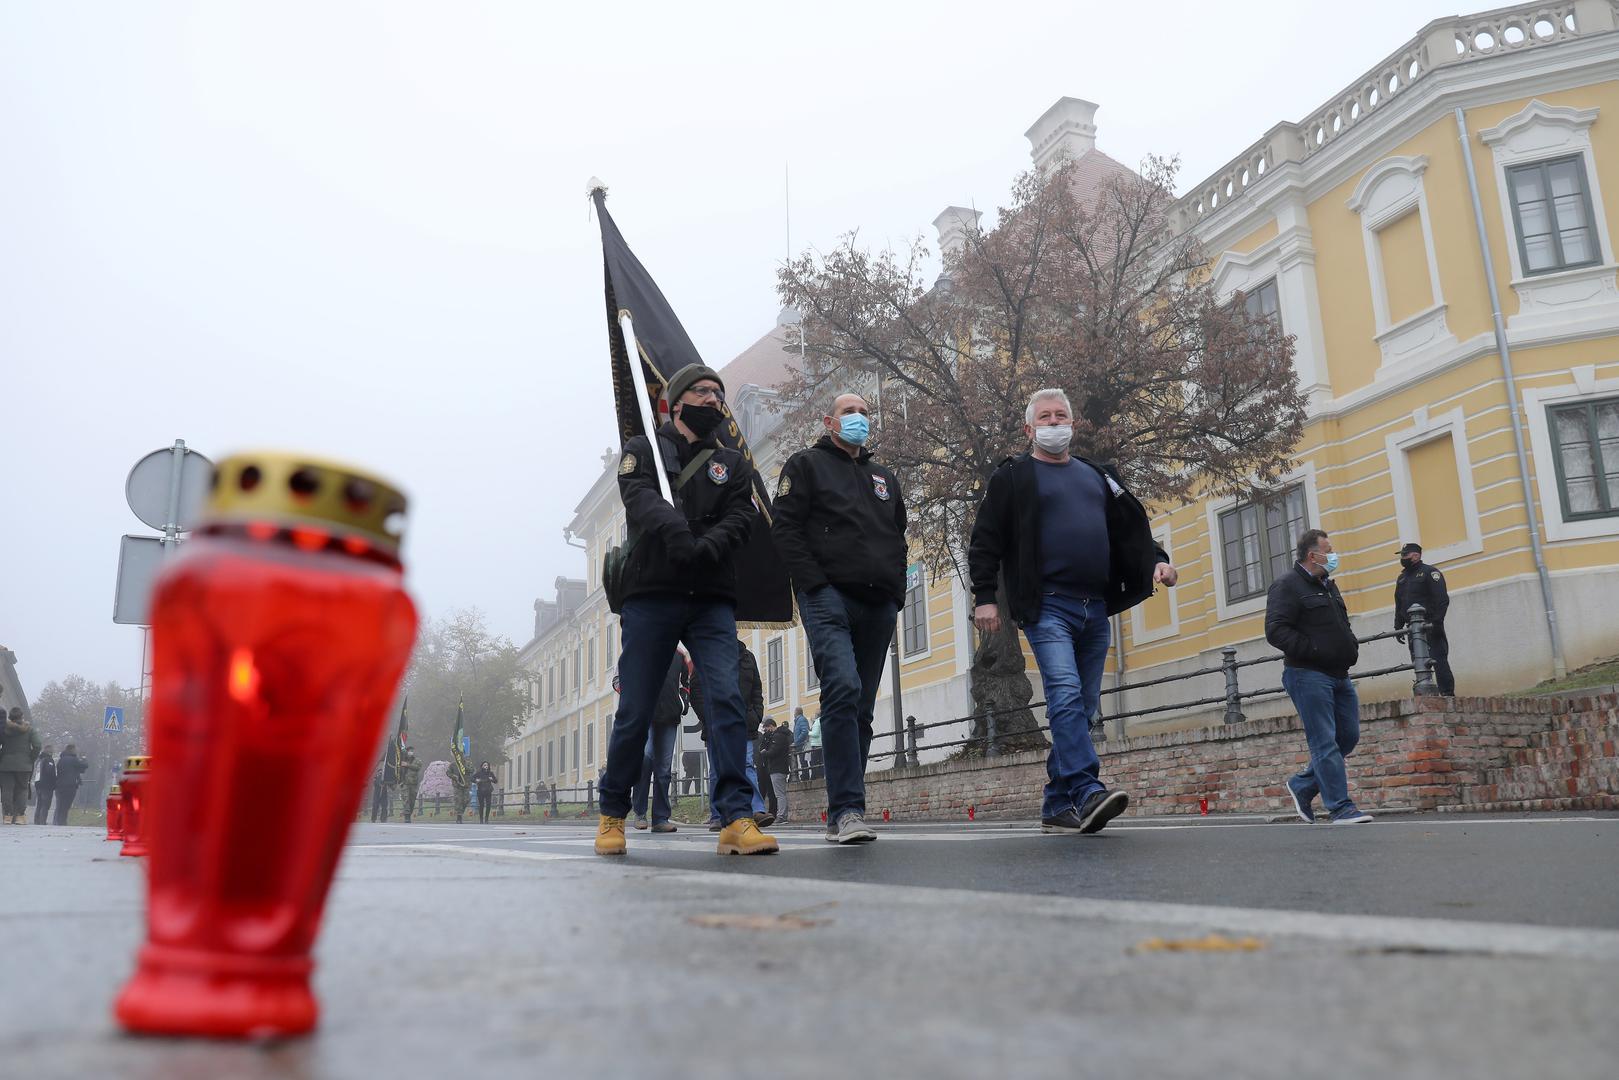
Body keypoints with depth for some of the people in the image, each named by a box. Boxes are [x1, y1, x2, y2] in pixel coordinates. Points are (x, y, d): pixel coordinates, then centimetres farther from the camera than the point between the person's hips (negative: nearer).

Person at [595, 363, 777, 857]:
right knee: (635, 711, 1)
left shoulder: (733, 463, 20)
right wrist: (674, 530, -31)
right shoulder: (643, 449, 12)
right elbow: (641, 498, -9)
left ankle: (736, 818, -13)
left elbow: (741, 518, 3)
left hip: (712, 599, 2)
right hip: (651, 597, -2)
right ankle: (613, 814, 19)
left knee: (726, 699, -13)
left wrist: (706, 547, -19)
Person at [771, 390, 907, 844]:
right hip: (829, 597, -6)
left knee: (861, 708, 4)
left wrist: (897, 592, 10)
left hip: (878, 604, 6)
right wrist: (814, 583, -12)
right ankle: (846, 809, -24)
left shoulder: (886, 478, 27)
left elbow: (899, 538, 26)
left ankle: (842, 814, 11)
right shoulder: (806, 465, 11)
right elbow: (785, 527, -1)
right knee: (843, 689, -24)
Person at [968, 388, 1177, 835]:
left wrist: (1157, 561, 3)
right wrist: (985, 596, -8)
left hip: (1095, 611, 6)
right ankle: (1089, 793, -28)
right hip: (1047, 607, -5)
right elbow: (985, 541, 1)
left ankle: (1057, 807, 12)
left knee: (1081, 710, 5)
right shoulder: (1013, 477, 6)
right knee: (1066, 696, -21)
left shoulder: (1099, 476, 21)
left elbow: (1133, 527, 21)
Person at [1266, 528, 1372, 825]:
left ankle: (1302, 785, 22)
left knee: (1349, 736, 10)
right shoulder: (1287, 585, -9)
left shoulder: (1328, 585, 20)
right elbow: (1275, 630, -19)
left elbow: (1342, 625, 32)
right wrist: (1313, 650, -21)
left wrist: (1351, 647, 12)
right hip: (1308, 675, -9)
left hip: (1338, 675, 9)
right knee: (1325, 742, -8)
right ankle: (1340, 808, -6)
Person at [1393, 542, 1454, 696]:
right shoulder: (1401, 578, 20)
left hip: (1430, 626, -7)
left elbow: (1442, 599, -11)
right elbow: (1399, 605, 23)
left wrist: (1437, 622, -18)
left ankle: (1448, 694, -6)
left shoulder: (1429, 572, -2)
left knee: (1439, 660, -7)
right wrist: (1398, 626, 15)